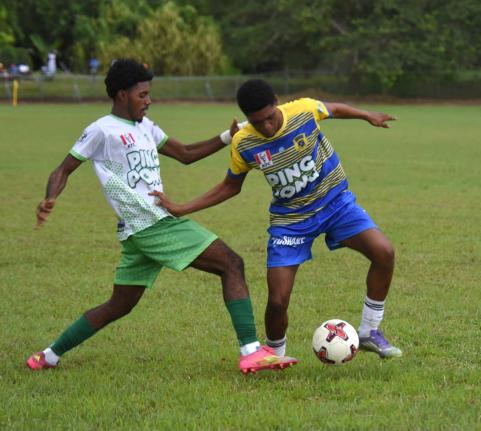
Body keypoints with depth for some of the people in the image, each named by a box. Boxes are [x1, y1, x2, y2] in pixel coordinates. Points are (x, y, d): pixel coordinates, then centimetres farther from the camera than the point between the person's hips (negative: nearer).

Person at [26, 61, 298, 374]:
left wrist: (228, 137, 16)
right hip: (153, 226, -10)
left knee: (120, 305, 17)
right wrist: (50, 201, -22)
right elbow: (63, 171, -2)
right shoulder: (102, 130, -5)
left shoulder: (145, 127, 19)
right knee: (232, 265, -12)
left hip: (140, 231, 10)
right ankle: (251, 352, -20)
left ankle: (49, 356, 24)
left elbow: (185, 154, 26)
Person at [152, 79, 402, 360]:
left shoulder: (305, 110, -18)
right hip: (290, 219, 0)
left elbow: (334, 109, 8)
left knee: (384, 252, -22)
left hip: (335, 201, 0)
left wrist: (367, 116, 4)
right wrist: (181, 209, -1)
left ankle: (370, 333, -3)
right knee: (278, 301, -11)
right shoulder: (243, 144, -14)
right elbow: (231, 187, 4)